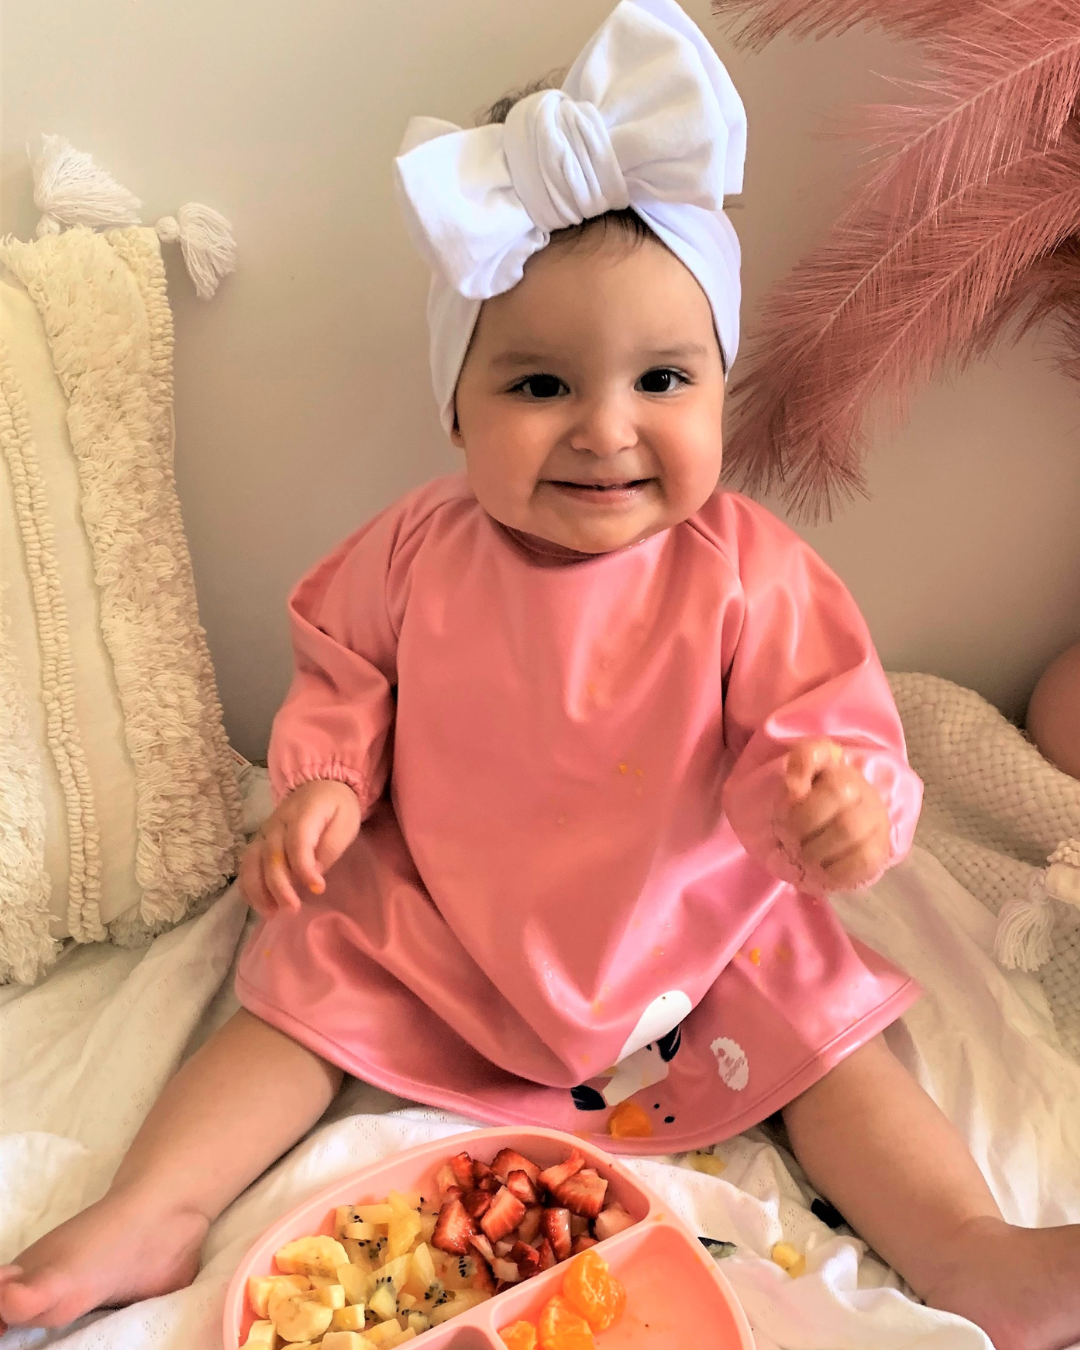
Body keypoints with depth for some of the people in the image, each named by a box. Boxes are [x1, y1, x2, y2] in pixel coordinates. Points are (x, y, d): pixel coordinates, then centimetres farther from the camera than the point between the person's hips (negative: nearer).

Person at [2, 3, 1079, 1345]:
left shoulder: (750, 575, -18)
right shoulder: (419, 550, -12)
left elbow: (815, 730, -15)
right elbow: (342, 670, 4)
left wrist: (834, 794, -38)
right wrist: (324, 782, -13)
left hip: (691, 938, -1)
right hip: (425, 929, 2)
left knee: (825, 1040, -7)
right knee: (294, 1003, -3)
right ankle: (149, 1217, 7)